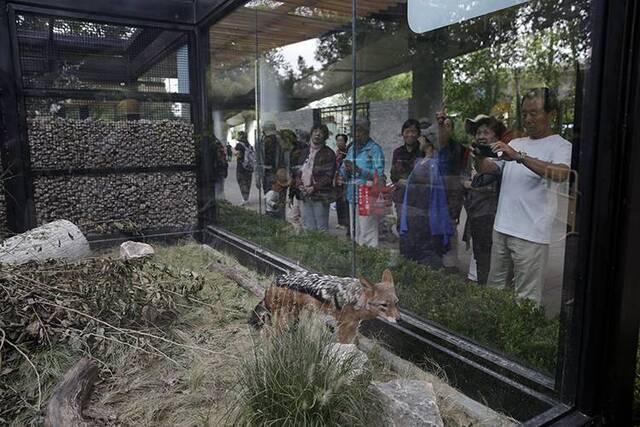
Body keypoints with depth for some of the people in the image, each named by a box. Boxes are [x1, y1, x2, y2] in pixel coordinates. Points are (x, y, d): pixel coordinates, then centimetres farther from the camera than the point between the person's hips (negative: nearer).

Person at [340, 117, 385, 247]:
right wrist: (346, 169, -7)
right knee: (354, 233, 13)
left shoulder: (374, 149, -5)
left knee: (367, 234, -8)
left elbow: (379, 173, -15)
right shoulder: (351, 149, 17)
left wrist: (358, 169, -23)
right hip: (352, 197, 7)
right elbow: (343, 174, 15)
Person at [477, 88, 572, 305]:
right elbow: (488, 168, 14)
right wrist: (480, 156, -8)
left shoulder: (561, 146, -6)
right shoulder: (515, 143, 16)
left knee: (527, 298, -1)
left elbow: (561, 174, -26)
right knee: (493, 288, 17)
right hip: (501, 228, 7)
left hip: (531, 234, -7)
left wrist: (519, 157, -32)